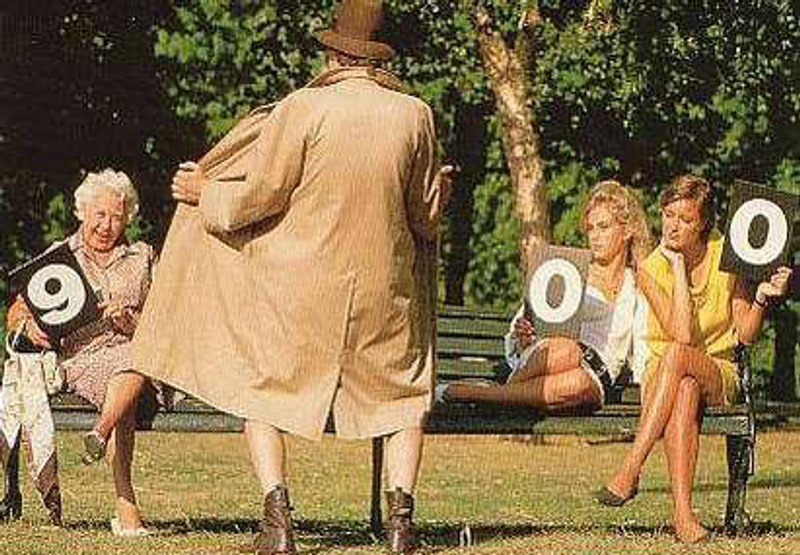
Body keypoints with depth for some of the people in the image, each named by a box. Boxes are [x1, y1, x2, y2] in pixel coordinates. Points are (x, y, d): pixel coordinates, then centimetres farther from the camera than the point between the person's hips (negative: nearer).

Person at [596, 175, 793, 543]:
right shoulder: (651, 270, -5)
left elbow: (746, 335, 1)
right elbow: (683, 333, -19)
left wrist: (762, 298, -19)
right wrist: (678, 267, -17)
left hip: (719, 373, 0)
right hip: (660, 372, 0)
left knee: (677, 356, -37)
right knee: (685, 391, -40)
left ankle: (630, 471, -41)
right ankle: (682, 512, -47)